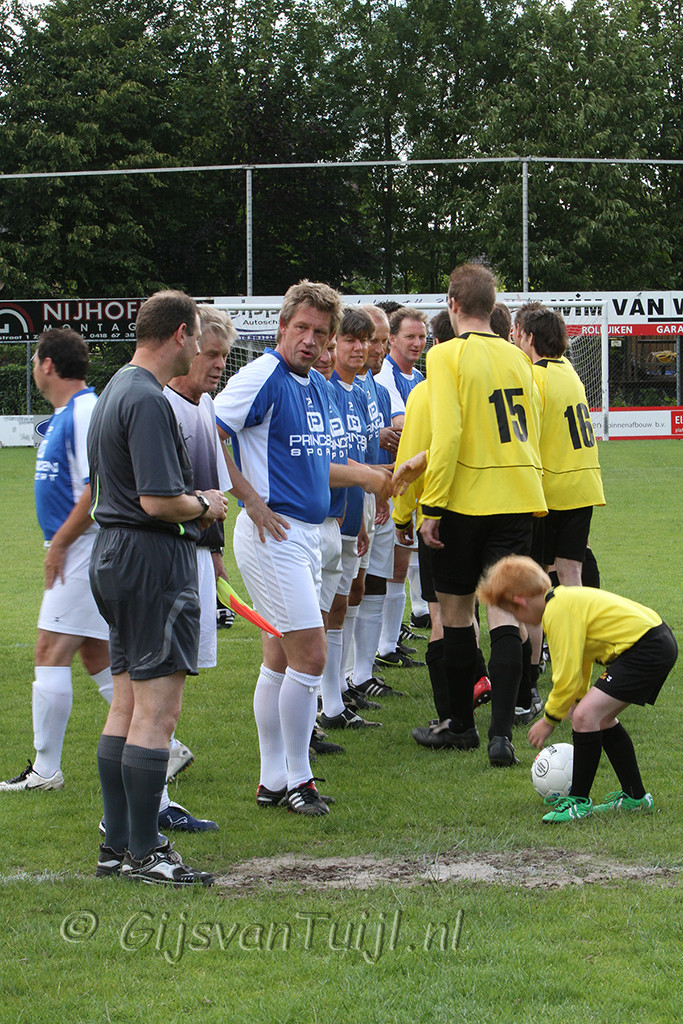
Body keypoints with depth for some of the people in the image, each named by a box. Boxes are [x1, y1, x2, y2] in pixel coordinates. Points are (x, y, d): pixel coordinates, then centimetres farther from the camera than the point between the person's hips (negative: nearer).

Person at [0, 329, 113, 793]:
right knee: (96, 653, 12)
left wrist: (60, 543, -17)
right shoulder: (64, 414, 16)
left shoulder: (86, 411, -15)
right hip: (79, 550, 10)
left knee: (52, 651, -9)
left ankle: (46, 769, -4)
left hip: (83, 548, -10)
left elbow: (97, 488, -22)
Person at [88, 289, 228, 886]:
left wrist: (192, 502, 16)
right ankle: (143, 852, -5)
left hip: (115, 553, 11)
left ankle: (118, 845, 17)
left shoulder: (117, 391, 16)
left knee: (127, 707, 13)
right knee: (157, 710, -7)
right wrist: (204, 506, -5)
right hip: (154, 560, -11)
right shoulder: (149, 401, -17)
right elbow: (159, 501, -23)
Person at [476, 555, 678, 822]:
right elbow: (579, 666, 30)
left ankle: (579, 800, -7)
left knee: (586, 715, -16)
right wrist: (577, 699, 40)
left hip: (647, 650, -11)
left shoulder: (558, 611, -16)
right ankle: (634, 796, 29)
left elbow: (568, 675, -15)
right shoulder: (564, 599, 16)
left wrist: (549, 720, -2)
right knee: (601, 718, 20)